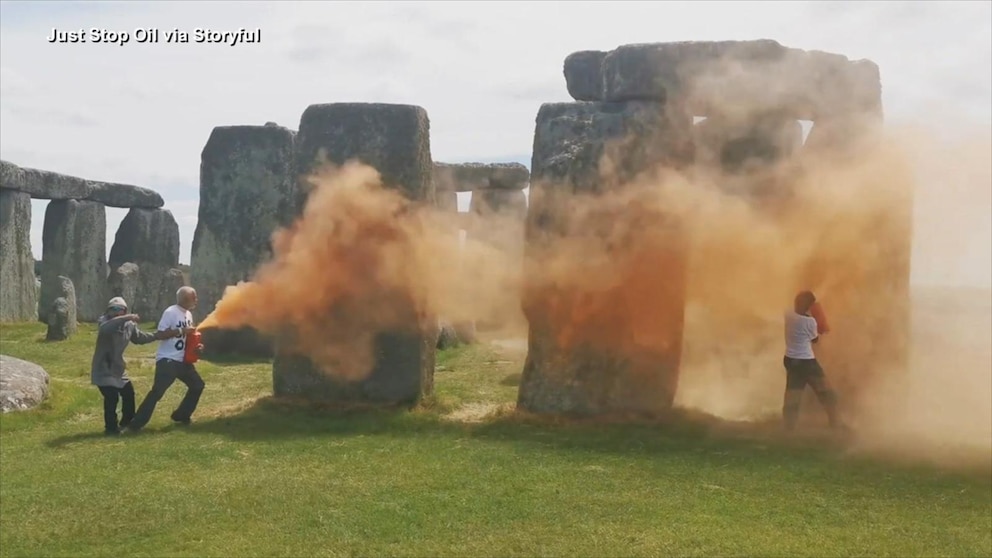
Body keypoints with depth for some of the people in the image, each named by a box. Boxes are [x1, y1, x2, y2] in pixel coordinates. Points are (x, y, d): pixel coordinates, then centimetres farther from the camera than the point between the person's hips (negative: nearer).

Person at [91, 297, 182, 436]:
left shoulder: (129, 325, 2)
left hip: (117, 367, 8)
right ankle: (111, 427, -3)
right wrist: (126, 318, -48)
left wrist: (157, 335, 9)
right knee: (111, 397, -18)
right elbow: (104, 329, -42)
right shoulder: (104, 321, -16)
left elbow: (140, 337, 18)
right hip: (103, 368, -8)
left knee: (128, 393, 18)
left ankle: (127, 423, 39)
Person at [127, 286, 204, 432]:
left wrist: (195, 346, 1)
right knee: (157, 391, -15)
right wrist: (181, 330, -25)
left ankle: (181, 415, 24)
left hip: (182, 360, 9)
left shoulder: (188, 314, 11)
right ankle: (136, 424, -12)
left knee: (197, 385, 14)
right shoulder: (170, 312, -15)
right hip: (167, 360, -9)